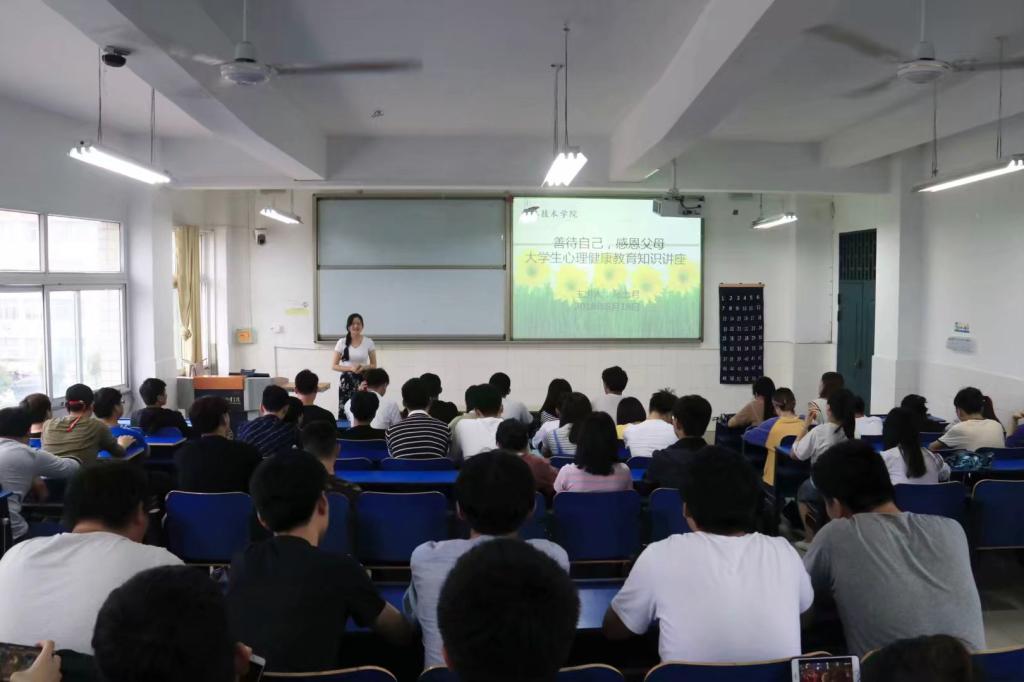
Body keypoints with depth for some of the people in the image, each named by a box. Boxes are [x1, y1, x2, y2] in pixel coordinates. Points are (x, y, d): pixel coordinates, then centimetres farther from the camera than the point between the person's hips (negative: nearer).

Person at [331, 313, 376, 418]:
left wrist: (363, 367, -14)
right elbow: (334, 366, 1)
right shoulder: (342, 342, 0)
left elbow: (374, 365, 7)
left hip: (363, 381, 0)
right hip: (346, 381, 0)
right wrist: (350, 368, -14)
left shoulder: (369, 342, 1)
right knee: (345, 411, -8)